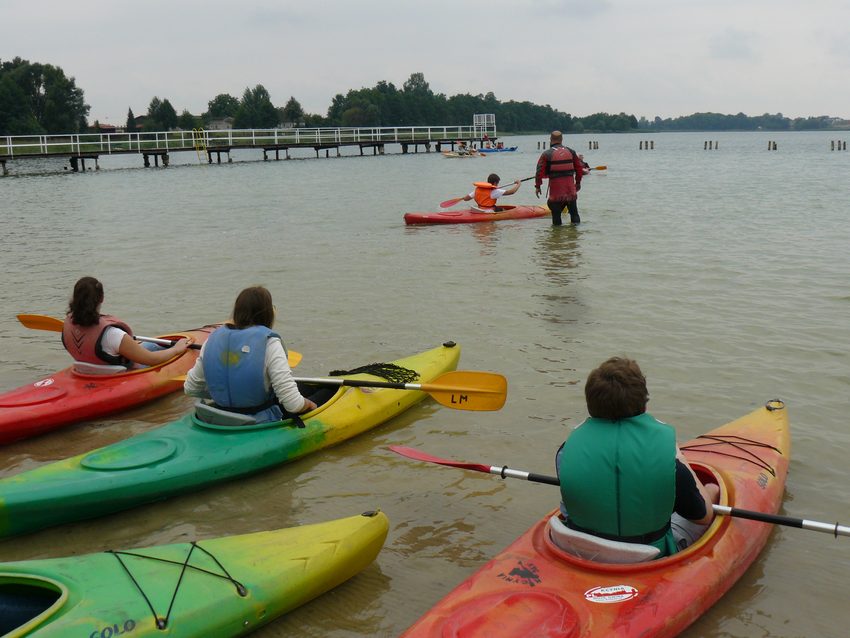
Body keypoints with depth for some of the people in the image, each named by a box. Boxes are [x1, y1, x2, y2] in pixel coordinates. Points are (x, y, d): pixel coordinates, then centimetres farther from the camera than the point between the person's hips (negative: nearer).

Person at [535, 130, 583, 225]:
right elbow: (579, 168, 12)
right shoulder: (571, 152, 7)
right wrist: (578, 182, 23)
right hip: (570, 186, 3)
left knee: (556, 211, 6)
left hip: (555, 187, -3)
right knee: (574, 210, 16)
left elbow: (540, 171, -7)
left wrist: (537, 186, 1)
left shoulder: (546, 154, -5)